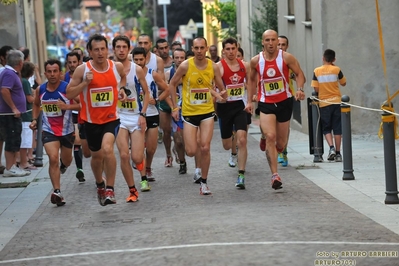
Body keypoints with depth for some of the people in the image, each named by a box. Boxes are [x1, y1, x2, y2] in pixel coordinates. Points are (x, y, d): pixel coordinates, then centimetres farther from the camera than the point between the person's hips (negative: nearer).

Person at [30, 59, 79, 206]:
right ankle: (57, 192, -21)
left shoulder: (67, 88, -16)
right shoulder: (41, 89, -4)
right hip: (49, 130, 0)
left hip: (67, 130, 0)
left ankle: (63, 164, 59)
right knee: (53, 158, -20)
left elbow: (81, 105, -21)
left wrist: (67, 106, -36)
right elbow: (36, 104, 18)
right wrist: (34, 119, 5)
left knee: (66, 161, 19)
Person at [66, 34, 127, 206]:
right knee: (97, 155, 15)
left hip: (111, 118, -1)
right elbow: (69, 94, -9)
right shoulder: (82, 70, -10)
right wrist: (85, 83, -22)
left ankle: (110, 189, -16)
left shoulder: (117, 67, -4)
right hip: (91, 120, 1)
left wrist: (121, 89, 2)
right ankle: (100, 185, 44)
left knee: (107, 148, -26)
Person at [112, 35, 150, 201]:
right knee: (124, 156, -11)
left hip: (136, 117, 0)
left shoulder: (137, 70, -4)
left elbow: (146, 93, 4)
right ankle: (132, 190, 5)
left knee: (136, 158, -8)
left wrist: (143, 114, -6)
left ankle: (140, 158, 31)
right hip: (119, 116, 0)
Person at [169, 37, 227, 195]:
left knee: (205, 148, -8)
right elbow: (172, 84, 2)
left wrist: (222, 95, -17)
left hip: (207, 112, 1)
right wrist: (175, 107, -1)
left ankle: (204, 182, 6)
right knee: (191, 152, -3)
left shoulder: (213, 67, -4)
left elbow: (222, 89, 7)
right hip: (189, 113, -1)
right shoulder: (185, 66, -11)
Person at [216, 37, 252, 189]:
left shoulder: (244, 66, 2)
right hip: (225, 107, -1)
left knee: (242, 140, -16)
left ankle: (241, 176, -10)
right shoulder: (219, 66, -9)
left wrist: (249, 102, 4)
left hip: (240, 106, 1)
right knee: (227, 146, 11)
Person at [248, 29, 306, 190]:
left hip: (285, 102, 1)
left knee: (281, 143, 8)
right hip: (266, 103, 0)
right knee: (270, 136, -21)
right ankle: (275, 175, -20)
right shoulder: (256, 61, -4)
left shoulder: (286, 58, -8)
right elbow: (252, 80, 12)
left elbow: (299, 74, -1)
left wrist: (300, 89, -19)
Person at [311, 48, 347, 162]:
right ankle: (338, 153, 4)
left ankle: (331, 147, -12)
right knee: (337, 128, 5)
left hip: (323, 103, 0)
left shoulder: (317, 71, -2)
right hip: (336, 102, 0)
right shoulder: (336, 69, -3)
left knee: (326, 128, 9)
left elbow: (316, 89, -3)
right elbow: (343, 83, 12)